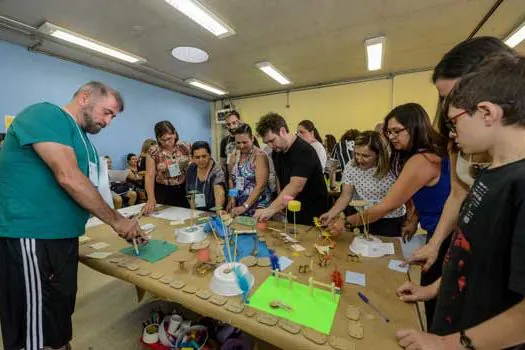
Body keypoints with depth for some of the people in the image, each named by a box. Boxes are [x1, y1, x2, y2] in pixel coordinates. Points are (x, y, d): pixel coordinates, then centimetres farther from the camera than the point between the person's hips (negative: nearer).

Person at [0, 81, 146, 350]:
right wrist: (116, 220, -15)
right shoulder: (46, 114, -12)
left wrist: (122, 226, 6)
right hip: (32, 238, -9)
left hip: (62, 238, 9)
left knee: (60, 317, 23)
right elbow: (68, 178, -23)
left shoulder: (81, 137, 15)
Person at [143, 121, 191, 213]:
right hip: (163, 191, -1)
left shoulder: (184, 147, -4)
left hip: (184, 189, 1)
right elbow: (149, 176, -11)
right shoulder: (153, 152, -8)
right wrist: (151, 199, -23)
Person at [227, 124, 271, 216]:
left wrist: (245, 206, -23)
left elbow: (260, 186, -19)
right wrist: (232, 198, -1)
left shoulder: (259, 156, -13)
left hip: (257, 206, -5)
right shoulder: (235, 155, 4)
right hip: (238, 204, 5)